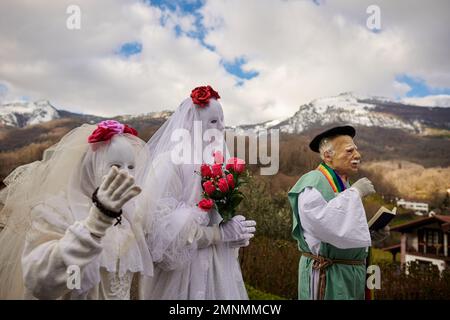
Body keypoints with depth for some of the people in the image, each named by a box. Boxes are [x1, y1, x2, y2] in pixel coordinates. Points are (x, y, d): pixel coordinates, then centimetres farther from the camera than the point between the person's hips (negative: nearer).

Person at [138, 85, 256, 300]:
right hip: (183, 270, -6)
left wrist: (235, 231, -5)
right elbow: (165, 230, -22)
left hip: (217, 265, 7)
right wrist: (221, 233, -18)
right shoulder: (169, 162, -17)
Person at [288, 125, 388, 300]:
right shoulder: (312, 184, -17)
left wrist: (373, 231, 1)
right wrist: (355, 193, -21)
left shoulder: (345, 184, 10)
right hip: (327, 275, -8)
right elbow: (326, 223, -31)